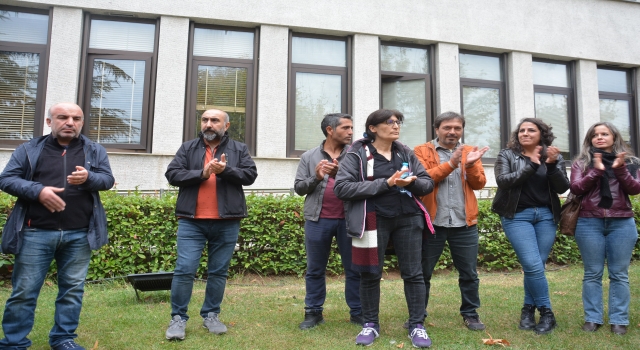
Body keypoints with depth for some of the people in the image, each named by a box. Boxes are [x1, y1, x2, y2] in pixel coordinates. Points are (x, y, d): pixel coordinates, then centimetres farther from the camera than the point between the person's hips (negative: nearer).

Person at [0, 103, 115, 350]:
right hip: (36, 233, -1)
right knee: (24, 290, 5)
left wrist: (88, 178, -22)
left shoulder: (95, 151, 9)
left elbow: (108, 179, 1)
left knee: (73, 289, 8)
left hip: (79, 235, 1)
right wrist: (38, 190, -16)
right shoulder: (29, 149, 7)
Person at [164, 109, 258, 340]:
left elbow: (250, 174, -1)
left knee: (218, 272, 9)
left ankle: (211, 315, 23)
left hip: (227, 223, 1)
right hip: (192, 221, 0)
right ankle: (178, 318, 12)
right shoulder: (188, 148, 10)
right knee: (184, 270, -2)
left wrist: (225, 170, -16)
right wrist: (202, 173, -13)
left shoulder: (239, 149, 9)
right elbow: (172, 174, 0)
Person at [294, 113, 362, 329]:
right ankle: (313, 312, 22)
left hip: (349, 219, 0)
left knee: (354, 269, 7)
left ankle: (357, 313, 19)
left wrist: (340, 174, -16)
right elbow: (299, 188, 6)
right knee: (315, 270, 10)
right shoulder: (309, 157, 8)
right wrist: (316, 177, -10)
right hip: (317, 220, 1)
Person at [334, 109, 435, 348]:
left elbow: (428, 183, 12)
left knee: (413, 273, 5)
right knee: (370, 274, 7)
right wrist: (385, 183, -19)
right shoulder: (357, 154, -3)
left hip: (408, 218, 4)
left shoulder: (406, 154, 11)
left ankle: (417, 326, 18)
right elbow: (341, 187, -14)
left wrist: (413, 182, -14)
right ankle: (370, 325, 24)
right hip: (374, 221, -3)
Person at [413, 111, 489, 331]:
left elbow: (479, 184, 3)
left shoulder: (470, 152, 11)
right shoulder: (422, 151, 2)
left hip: (465, 224, 3)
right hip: (432, 223, -2)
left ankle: (470, 314, 28)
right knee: (422, 273, 7)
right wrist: (450, 164, -18)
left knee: (469, 274, 11)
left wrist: (470, 165, -15)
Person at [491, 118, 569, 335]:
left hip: (546, 215, 3)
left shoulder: (554, 157, 9)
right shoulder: (507, 155, 2)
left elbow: (562, 188, 0)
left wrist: (552, 165, -15)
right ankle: (547, 313, 5)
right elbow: (503, 181, -13)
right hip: (517, 216, -3)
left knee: (535, 266, 3)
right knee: (533, 266, -11)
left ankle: (528, 309, 19)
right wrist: (532, 165, -18)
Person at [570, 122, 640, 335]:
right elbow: (576, 188, -4)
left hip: (622, 223, 1)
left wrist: (620, 170, -15)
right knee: (592, 273, 1)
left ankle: (619, 320, 9)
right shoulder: (582, 162, 8)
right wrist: (596, 171, -16)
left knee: (619, 274, 2)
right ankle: (592, 318, 7)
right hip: (589, 223, -1)